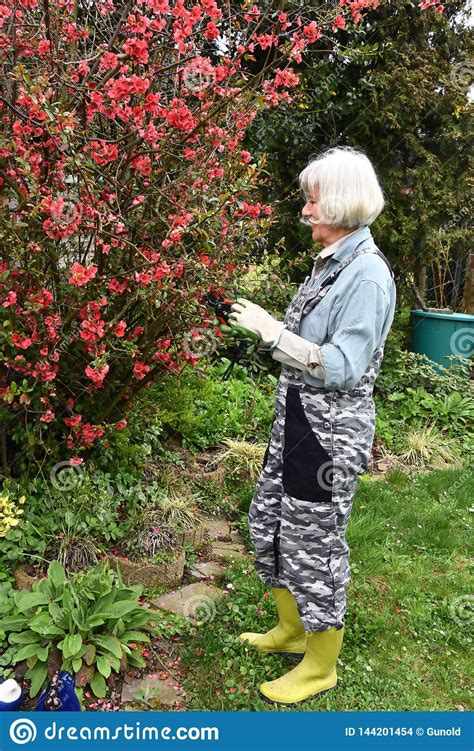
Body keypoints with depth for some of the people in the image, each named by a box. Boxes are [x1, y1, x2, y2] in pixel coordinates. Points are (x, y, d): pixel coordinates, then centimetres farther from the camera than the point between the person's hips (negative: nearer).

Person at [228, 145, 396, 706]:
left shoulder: (368, 275, -18)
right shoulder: (328, 263, 10)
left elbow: (341, 366, -23)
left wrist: (270, 329, -23)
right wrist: (261, 324, 7)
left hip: (332, 432, -9)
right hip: (296, 418, 10)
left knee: (314, 543, 5)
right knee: (267, 523, 19)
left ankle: (320, 666, 30)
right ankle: (292, 629, 43)